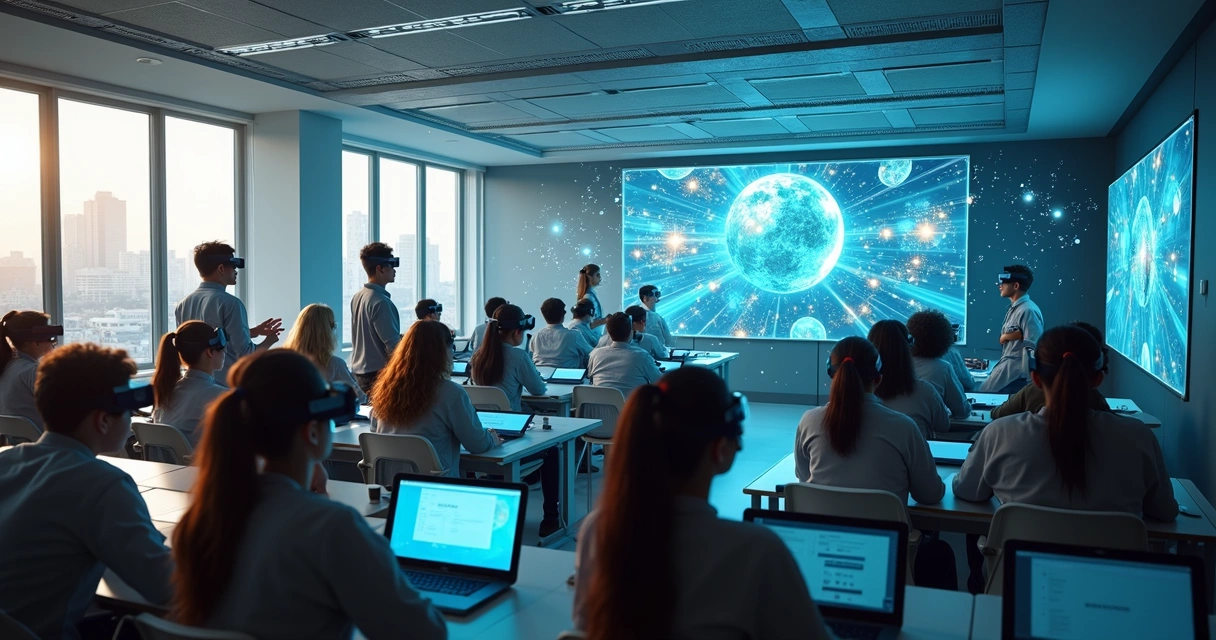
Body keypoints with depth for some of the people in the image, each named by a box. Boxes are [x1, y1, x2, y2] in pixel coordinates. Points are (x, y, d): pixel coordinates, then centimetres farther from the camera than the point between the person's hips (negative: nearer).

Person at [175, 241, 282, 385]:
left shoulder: (183, 304, 7)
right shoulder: (230, 303, -15)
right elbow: (245, 354, -17)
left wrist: (255, 331, 19)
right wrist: (269, 341, 2)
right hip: (228, 386, -7)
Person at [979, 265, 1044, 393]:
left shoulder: (1028, 310, -16)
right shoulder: (1014, 308, 13)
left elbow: (1033, 346, -20)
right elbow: (1003, 340, 8)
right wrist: (1007, 336, -10)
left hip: (1015, 373, -9)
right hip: (1007, 368, 9)